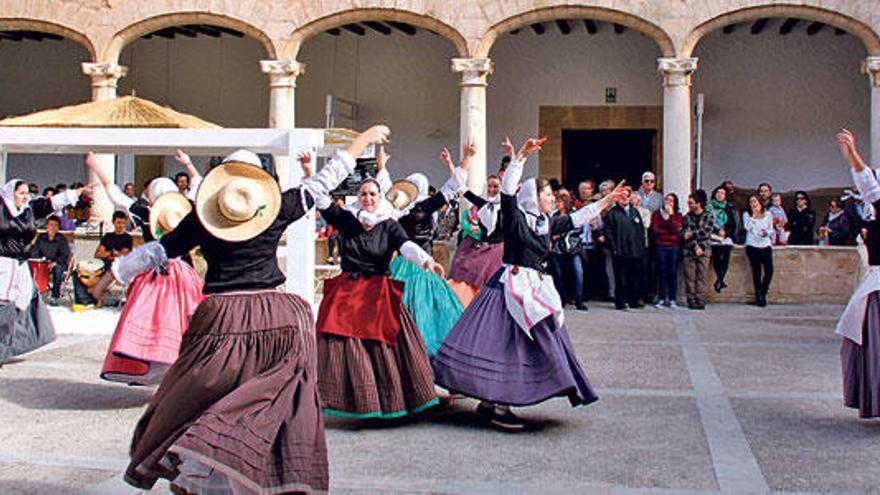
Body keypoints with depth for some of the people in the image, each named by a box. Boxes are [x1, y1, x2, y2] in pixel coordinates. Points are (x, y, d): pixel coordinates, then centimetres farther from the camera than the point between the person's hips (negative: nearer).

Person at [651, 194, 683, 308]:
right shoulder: (657, 214, 8)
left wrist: (670, 215, -6)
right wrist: (669, 232, -4)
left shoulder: (677, 215, 10)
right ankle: (661, 299, 5)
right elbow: (655, 230, -3)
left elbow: (676, 229, -6)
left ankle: (672, 300, 3)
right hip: (660, 246, -1)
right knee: (662, 273, -1)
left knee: (673, 273, 0)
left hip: (674, 246, 1)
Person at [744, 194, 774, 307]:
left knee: (769, 271, -9)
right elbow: (748, 227, -8)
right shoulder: (747, 215, 8)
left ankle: (763, 293, 8)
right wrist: (754, 215, -11)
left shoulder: (768, 215, 14)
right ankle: (759, 295, 5)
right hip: (752, 246, -2)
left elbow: (771, 230, 17)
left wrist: (767, 232, -5)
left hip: (766, 245, 2)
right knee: (756, 271, -4)